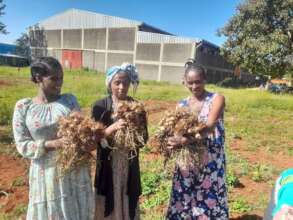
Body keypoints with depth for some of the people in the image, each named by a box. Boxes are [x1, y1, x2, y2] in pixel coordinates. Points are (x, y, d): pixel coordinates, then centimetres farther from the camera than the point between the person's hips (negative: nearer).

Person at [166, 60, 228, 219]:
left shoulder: (217, 99, -5)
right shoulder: (182, 105, 6)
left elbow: (209, 126, -21)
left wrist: (185, 140, -34)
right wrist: (171, 139, -22)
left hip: (210, 162, -3)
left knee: (209, 201, 7)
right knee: (183, 202, 13)